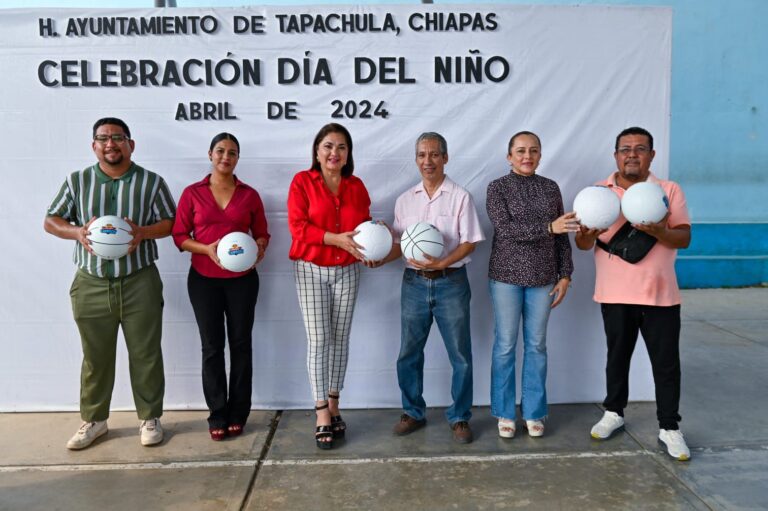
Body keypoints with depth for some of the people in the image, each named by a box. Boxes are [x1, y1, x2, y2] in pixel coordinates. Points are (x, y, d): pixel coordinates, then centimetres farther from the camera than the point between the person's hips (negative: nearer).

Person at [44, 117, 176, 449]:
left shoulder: (151, 182, 0)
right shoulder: (76, 181, 5)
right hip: (91, 284, 2)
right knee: (95, 356, 12)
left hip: (139, 282, -1)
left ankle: (150, 418, 21)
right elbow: (51, 221, 8)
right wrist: (77, 232, -13)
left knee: (145, 354, 6)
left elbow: (171, 222, 1)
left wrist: (143, 232, -18)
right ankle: (93, 419, 29)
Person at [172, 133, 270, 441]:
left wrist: (259, 248, -14)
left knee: (240, 343, 5)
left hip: (242, 279, 1)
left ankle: (238, 414, 17)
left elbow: (262, 233, 9)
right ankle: (218, 416, 15)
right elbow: (180, 236, 0)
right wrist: (207, 249, -17)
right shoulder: (192, 193, 1)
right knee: (212, 346, 4)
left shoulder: (250, 195, 3)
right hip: (204, 279, 0)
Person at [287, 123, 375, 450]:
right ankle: (322, 415, 2)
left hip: (347, 271, 4)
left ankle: (334, 406, 21)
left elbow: (365, 225, 12)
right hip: (311, 270, -3)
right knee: (318, 339, -5)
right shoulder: (302, 181, -4)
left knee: (340, 338, 8)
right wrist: (335, 238, -23)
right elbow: (297, 226, -13)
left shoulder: (356, 186, 6)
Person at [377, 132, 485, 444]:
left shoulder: (460, 197, -3)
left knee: (460, 356, 4)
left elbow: (469, 243, -6)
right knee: (408, 353, 9)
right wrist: (379, 260, -8)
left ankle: (459, 418, 20)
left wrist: (440, 263, -20)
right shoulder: (405, 200, 8)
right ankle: (413, 413, 26)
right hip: (414, 283, 3)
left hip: (450, 283, -3)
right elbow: (401, 244, 10)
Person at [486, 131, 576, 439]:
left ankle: (534, 412, 22)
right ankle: (505, 413, 18)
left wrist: (565, 275, 3)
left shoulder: (551, 188, 7)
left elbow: (562, 236, 8)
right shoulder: (498, 187, -2)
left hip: (543, 278, 3)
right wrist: (548, 227, -24)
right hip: (506, 276, -3)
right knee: (505, 345, 4)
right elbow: (505, 228, -16)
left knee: (537, 345, 9)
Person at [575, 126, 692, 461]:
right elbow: (582, 244, 2)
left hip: (660, 293, -1)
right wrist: (589, 234, -22)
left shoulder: (670, 191, 1)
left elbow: (684, 238, -4)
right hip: (615, 294, 1)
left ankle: (669, 428, 19)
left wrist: (658, 232, -25)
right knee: (617, 357, 15)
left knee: (666, 362, 5)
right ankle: (614, 413, 32)